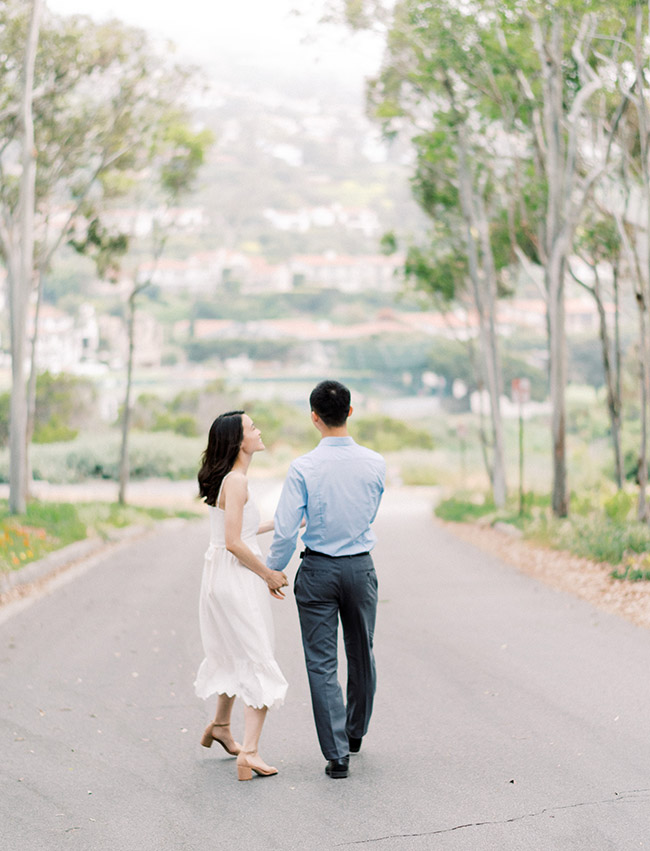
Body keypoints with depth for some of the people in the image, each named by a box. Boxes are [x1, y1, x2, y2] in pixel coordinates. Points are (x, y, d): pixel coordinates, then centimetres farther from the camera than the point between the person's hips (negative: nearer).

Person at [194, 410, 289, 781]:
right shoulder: (236, 480, -19)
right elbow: (234, 543, -22)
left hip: (223, 579, 10)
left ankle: (221, 726, 43)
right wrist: (269, 574, -12)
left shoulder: (230, 479, 11)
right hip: (237, 580, -9)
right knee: (259, 663, -4)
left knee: (237, 655, 26)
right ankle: (250, 751, -7)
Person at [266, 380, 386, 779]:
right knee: (362, 654, 21)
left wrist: (272, 571, 3)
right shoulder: (375, 464, -6)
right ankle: (355, 732, 39)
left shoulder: (303, 468, -15)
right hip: (361, 566, 3)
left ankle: (337, 754, 1)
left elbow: (286, 531, -15)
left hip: (318, 569, -3)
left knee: (322, 663, 3)